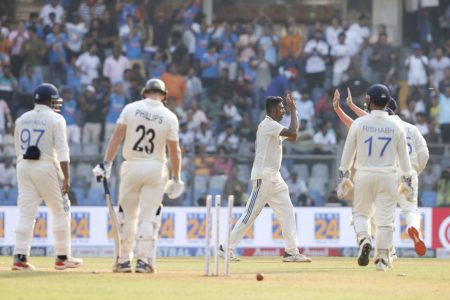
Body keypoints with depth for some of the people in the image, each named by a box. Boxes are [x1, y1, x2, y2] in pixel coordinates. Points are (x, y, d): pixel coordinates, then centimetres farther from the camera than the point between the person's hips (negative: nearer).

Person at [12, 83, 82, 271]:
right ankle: (62, 257, 9)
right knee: (60, 211, 7)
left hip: (24, 166, 5)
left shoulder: (22, 119, 11)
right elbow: (62, 151, -11)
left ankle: (20, 257, -6)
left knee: (26, 213, 3)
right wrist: (66, 177, -12)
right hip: (46, 167, -5)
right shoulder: (55, 120, -5)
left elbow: (18, 149, 13)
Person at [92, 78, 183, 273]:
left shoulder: (131, 109, -2)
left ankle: (124, 260, 12)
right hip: (155, 169, -1)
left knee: (127, 215, 12)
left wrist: (106, 164, -5)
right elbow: (174, 150, -3)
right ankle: (144, 260, -5)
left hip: (131, 167, 1)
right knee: (148, 217, 3)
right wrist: (176, 179, 5)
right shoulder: (169, 117, -3)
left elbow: (117, 136, -7)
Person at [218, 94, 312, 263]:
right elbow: (292, 133, -23)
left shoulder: (273, 126, 17)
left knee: (287, 212, 5)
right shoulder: (268, 124, -13)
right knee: (251, 213, -7)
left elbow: (292, 137, 22)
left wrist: (294, 112, 15)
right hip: (263, 177, -10)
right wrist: (293, 110, -14)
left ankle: (291, 252, 4)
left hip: (274, 178, 10)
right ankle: (227, 247, -1)